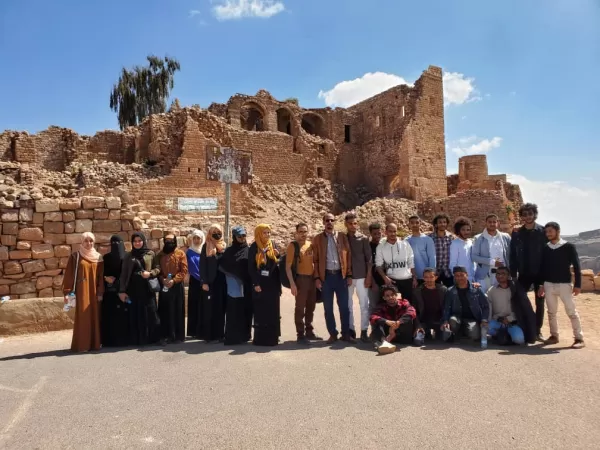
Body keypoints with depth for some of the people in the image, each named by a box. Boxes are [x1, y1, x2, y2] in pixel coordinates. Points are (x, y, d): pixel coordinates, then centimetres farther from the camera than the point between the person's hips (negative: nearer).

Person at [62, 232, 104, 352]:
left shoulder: (98, 257, 10)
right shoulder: (75, 256, 2)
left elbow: (101, 276, 7)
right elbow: (69, 275, -2)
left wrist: (100, 292, -1)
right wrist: (67, 292, -9)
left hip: (94, 291, 3)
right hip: (82, 291, -3)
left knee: (95, 316, 4)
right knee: (83, 317, -6)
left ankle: (95, 342, 11)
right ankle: (82, 344, -1)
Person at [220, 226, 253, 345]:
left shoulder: (249, 250, 8)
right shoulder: (229, 251, 3)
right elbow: (222, 266, -2)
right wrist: (234, 275, -11)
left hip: (247, 286, 2)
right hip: (234, 286, -2)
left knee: (246, 310, 7)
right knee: (234, 311, -3)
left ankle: (245, 335, 18)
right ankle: (232, 336, 2)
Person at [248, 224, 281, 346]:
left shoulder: (272, 246, 10)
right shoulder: (254, 247, -4)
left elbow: (277, 264, 13)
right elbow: (250, 267, -8)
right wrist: (255, 284, -14)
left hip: (272, 284, 5)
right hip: (260, 284, -5)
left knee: (273, 312, 8)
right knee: (261, 312, -1)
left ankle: (272, 337, 16)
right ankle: (260, 338, 5)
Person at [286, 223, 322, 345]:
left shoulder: (311, 245, 10)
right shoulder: (293, 245, -6)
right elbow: (288, 266, -10)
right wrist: (292, 283, -17)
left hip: (312, 279, 6)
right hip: (301, 279, -6)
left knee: (311, 307, 13)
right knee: (300, 308, -1)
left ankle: (309, 332, 24)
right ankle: (300, 335, 6)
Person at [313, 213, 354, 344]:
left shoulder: (342, 237, 6)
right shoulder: (318, 239, 4)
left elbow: (348, 256, 5)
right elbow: (315, 260, 2)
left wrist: (349, 275, -1)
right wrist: (317, 278, -5)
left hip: (341, 275, 1)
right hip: (326, 276, 0)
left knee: (344, 306, 3)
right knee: (328, 308, 5)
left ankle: (346, 334, 14)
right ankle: (332, 334, 16)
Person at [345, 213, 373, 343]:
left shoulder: (363, 238, 1)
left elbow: (369, 258, 0)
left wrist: (369, 276, -6)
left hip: (361, 276, -1)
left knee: (364, 304, -1)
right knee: (348, 305, 6)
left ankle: (364, 331, 7)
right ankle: (350, 330, 17)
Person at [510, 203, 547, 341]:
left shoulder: (543, 232, -3)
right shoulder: (517, 233, 1)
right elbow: (513, 255, 1)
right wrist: (513, 274, -3)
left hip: (540, 273, -1)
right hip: (524, 273, 1)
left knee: (540, 302, 8)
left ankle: (538, 330, 18)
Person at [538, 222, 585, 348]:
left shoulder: (569, 247, -4)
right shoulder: (545, 248, 7)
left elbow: (576, 266, -4)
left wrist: (577, 285, -9)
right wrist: (541, 284, 9)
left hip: (564, 284, -4)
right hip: (548, 284, 4)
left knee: (571, 312, -2)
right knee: (551, 312, 8)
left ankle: (579, 338, 4)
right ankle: (554, 336, 18)